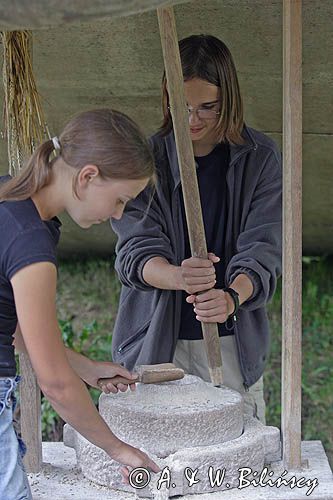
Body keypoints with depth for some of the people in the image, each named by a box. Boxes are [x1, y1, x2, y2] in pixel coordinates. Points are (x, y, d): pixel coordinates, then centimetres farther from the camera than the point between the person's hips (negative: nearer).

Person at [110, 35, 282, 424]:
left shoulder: (260, 158, -1)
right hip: (156, 340, 0)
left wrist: (232, 296, -30)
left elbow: (262, 250, -8)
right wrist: (178, 277, -32)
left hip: (232, 341, 1)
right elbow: (136, 252, -9)